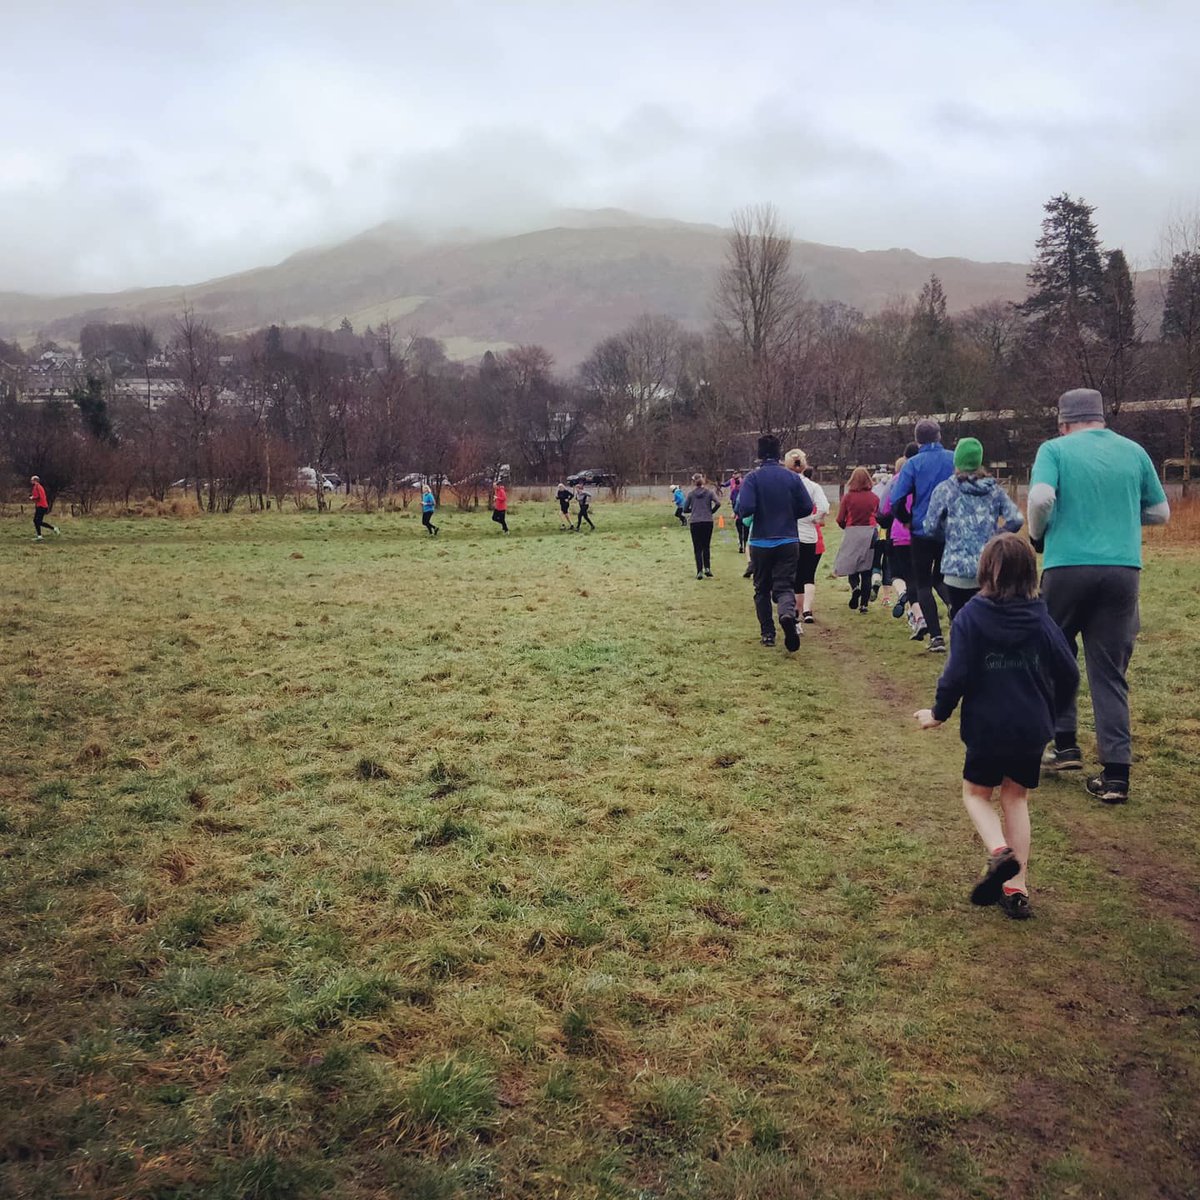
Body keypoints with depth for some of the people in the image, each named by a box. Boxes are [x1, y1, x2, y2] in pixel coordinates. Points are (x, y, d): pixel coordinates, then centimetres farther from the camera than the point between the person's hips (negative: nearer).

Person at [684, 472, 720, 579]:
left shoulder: (691, 493, 0)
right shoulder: (709, 492, 1)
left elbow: (685, 509, 0)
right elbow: (718, 503, -12)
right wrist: (711, 511, 5)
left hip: (695, 523, -1)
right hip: (708, 522, 1)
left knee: (697, 548, 5)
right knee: (706, 546, 14)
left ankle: (699, 571, 0)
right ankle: (707, 568, 1)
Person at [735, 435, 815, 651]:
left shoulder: (753, 477, -9)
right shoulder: (792, 477, 0)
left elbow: (745, 508, -20)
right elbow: (807, 507, 0)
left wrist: (742, 514, 3)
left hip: (761, 542, -1)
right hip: (789, 542, 1)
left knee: (762, 589, 15)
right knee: (785, 586, 2)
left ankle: (768, 633, 16)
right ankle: (787, 614, -30)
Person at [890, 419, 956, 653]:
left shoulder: (913, 464, -7)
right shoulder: (955, 460, -2)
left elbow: (896, 501, -11)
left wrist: (908, 519, 7)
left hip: (923, 532, -3)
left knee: (923, 584, 9)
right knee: (940, 577, 22)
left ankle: (936, 636, -1)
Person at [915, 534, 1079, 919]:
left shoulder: (971, 616, -11)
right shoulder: (1041, 619, -1)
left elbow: (957, 674, -15)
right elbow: (1068, 673, 2)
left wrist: (938, 713, 0)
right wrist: (1052, 711, 19)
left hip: (987, 728, -3)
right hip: (1032, 729, 3)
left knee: (976, 793, 16)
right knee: (1016, 799, 17)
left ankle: (999, 851, -12)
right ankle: (1016, 888, 15)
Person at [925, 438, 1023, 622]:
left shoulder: (945, 489, -3)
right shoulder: (994, 489, 7)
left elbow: (931, 525, -6)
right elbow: (1016, 519, -1)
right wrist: (996, 536, 15)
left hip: (958, 568, -3)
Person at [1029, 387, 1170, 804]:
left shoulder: (1055, 449, 0)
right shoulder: (1134, 451, 10)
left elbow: (1041, 498, -16)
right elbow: (1160, 512, 14)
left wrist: (1037, 535, 2)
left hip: (1068, 567, -3)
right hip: (1123, 569, 3)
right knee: (1110, 670, 7)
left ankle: (1065, 743, 18)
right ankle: (1115, 773, 5)